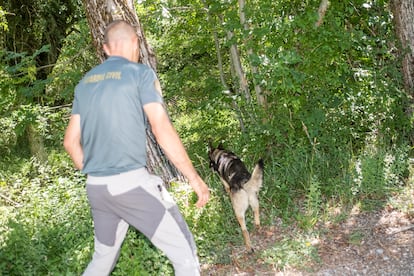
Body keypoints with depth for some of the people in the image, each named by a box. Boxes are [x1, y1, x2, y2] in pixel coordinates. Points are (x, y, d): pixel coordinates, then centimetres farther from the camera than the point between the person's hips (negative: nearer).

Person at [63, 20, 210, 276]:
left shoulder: (85, 82, 13)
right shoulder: (140, 73, -4)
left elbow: (71, 142, 14)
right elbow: (163, 130, -13)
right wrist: (195, 178, -7)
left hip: (95, 187, 7)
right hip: (133, 183, -7)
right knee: (185, 254, 2)